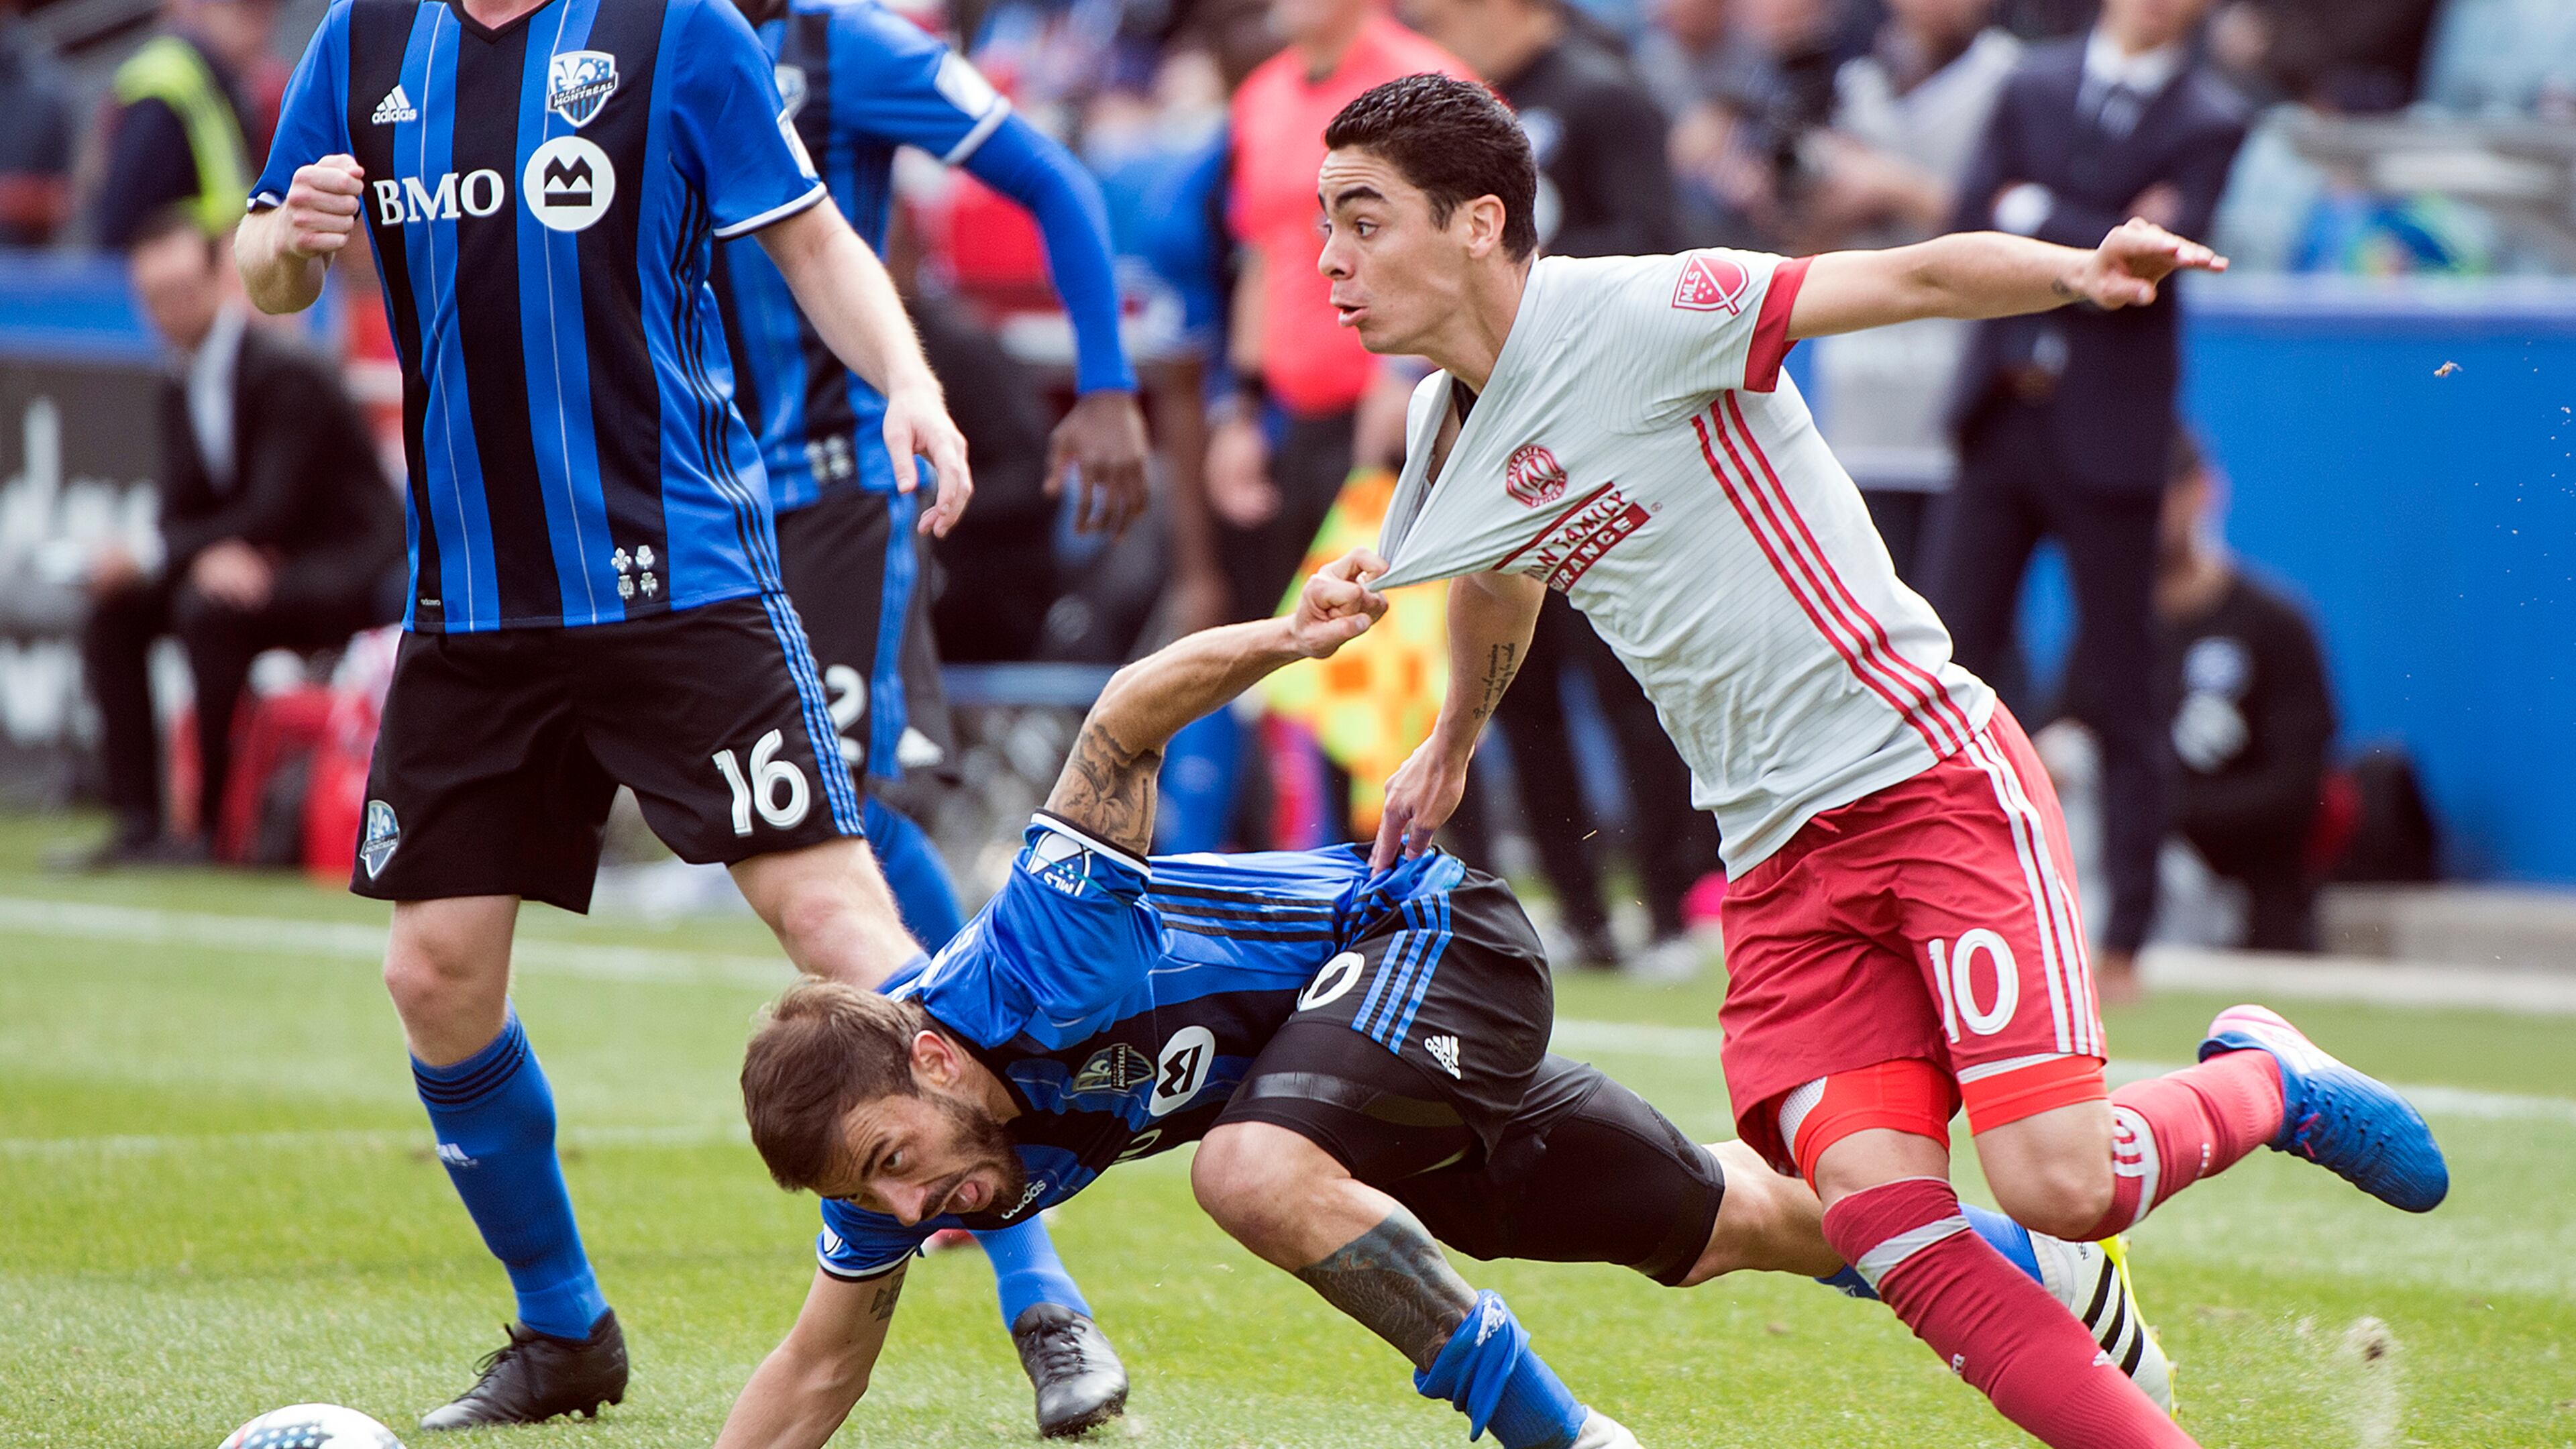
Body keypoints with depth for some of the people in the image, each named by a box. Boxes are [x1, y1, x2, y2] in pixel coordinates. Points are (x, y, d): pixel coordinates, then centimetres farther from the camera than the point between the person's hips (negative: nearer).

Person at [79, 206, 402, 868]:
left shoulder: (286, 373, -18)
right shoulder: (182, 391, 8)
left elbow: (274, 509, -25)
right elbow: (180, 514, 3)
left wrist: (150, 561, -29)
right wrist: (208, 555, -23)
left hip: (351, 572, -9)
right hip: (245, 567, 9)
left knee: (207, 610, -33)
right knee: (114, 611, -7)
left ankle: (217, 825, -25)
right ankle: (137, 824, -9)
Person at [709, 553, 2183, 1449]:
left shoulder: (1038, 960, -36)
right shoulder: (888, 1158, -16)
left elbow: (1124, 727, -36)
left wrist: (1280, 643, -50)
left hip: (1436, 935, -8)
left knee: (1254, 1166, -36)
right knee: (1706, 1227, 18)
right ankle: (2024, 1264, 38)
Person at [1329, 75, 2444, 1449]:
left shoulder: (1630, 315, -13)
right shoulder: (1445, 434, 11)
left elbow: (1917, 277, -18)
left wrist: (2078, 272, -37)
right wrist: (1450, 745, 49)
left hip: (1927, 770, -6)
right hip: (1778, 857, 6)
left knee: (2057, 1182, -18)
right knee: (1878, 1211, -16)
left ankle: (2265, 1085, 14)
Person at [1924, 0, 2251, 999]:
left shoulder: (2207, 124, -1)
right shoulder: (2034, 87, 11)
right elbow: (1973, 228, 0)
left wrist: (2035, 216, -7)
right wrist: (2097, 245, -12)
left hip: (2109, 437, -4)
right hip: (2002, 418, 4)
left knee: (2115, 693, 0)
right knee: (1945, 661, 0)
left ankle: (2122, 941, 6)